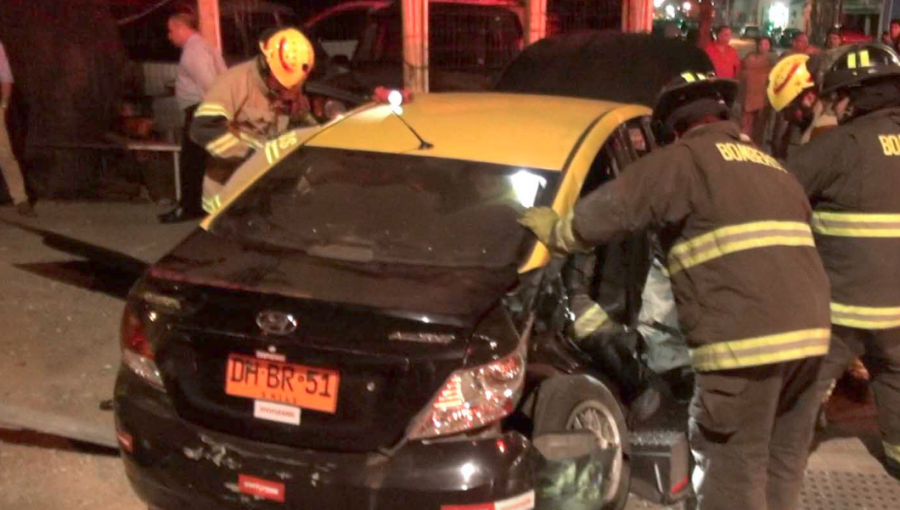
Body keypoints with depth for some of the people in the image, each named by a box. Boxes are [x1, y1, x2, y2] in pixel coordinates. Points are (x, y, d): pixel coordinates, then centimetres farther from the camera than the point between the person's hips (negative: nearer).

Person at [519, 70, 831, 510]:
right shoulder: (771, 165, 24)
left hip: (744, 339, -8)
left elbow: (613, 208, -8)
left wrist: (557, 231, 8)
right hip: (808, 330, 9)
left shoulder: (686, 158, -1)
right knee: (783, 464, 20)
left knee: (733, 471, 2)